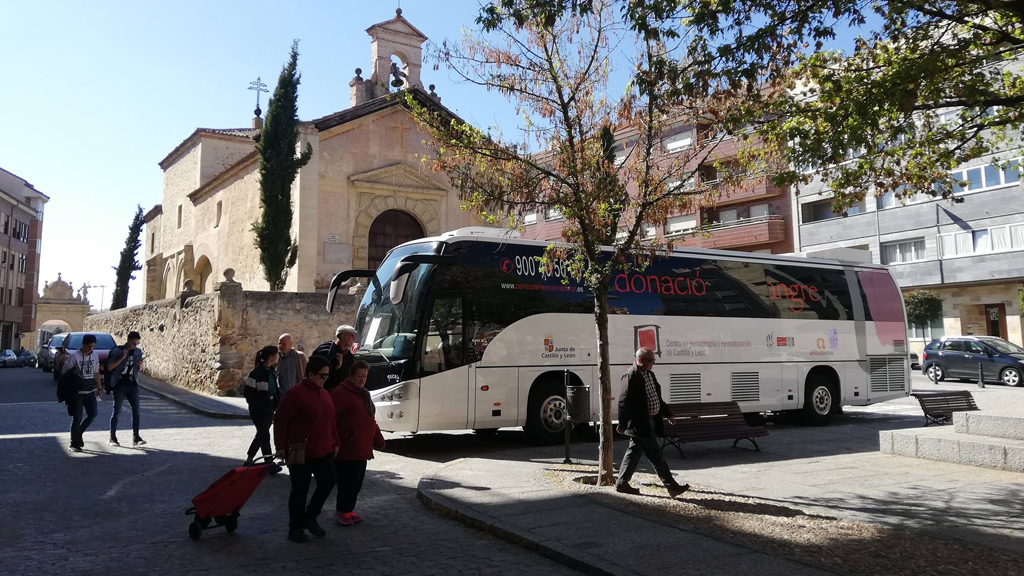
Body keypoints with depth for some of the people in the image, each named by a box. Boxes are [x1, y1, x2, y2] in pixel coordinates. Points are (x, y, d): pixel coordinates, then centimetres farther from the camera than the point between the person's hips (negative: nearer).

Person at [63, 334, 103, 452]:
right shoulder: (74, 356, -11)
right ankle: (74, 444, 10)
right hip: (77, 392, -5)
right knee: (77, 418, -2)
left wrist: (99, 388, 15)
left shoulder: (95, 355, 6)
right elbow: (64, 372, -9)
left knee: (92, 414, 4)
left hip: (90, 391, 5)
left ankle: (78, 434, 25)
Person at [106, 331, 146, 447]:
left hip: (133, 385, 4)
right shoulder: (117, 350, -5)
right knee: (117, 412, 1)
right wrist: (122, 358, -18)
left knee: (136, 411, -2)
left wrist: (140, 365, -5)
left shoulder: (138, 352, 8)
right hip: (119, 385, -4)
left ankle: (136, 437, 2)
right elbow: (109, 367, -10)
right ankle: (112, 438, 11)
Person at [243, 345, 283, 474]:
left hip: (269, 410, 8)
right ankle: (270, 464, -2)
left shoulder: (272, 372, 6)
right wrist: (259, 406, -17)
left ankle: (249, 460, 30)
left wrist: (276, 405, 5)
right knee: (265, 436, -6)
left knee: (261, 435, 16)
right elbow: (248, 392, -16)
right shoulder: (256, 373, -17)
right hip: (258, 411, -8)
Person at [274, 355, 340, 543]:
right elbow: (280, 420, -15)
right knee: (300, 490, 2)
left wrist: (335, 442, 17)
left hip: (324, 450, 8)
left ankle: (310, 517, 26)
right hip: (302, 452, -8)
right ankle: (295, 528, 17)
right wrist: (281, 446, -15)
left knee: (328, 481, 8)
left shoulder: (324, 393, 11)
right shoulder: (296, 393, -15)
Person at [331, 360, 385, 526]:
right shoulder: (340, 393, -11)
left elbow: (370, 420, 25)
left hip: (362, 449, 9)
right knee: (347, 481, -4)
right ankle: (343, 512, 8)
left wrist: (378, 439, 22)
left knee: (357, 482, 13)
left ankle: (348, 510, 24)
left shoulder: (363, 394, 19)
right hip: (347, 450, -9)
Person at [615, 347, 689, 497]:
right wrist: (623, 425, -19)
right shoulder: (631, 376, -17)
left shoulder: (649, 374, 13)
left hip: (648, 422, 9)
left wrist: (668, 414, 20)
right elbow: (624, 402, -19)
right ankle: (672, 486, 5)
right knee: (656, 455, -2)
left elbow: (657, 397, 23)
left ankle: (622, 484, 22)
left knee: (634, 452, 14)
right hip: (640, 423, -9)